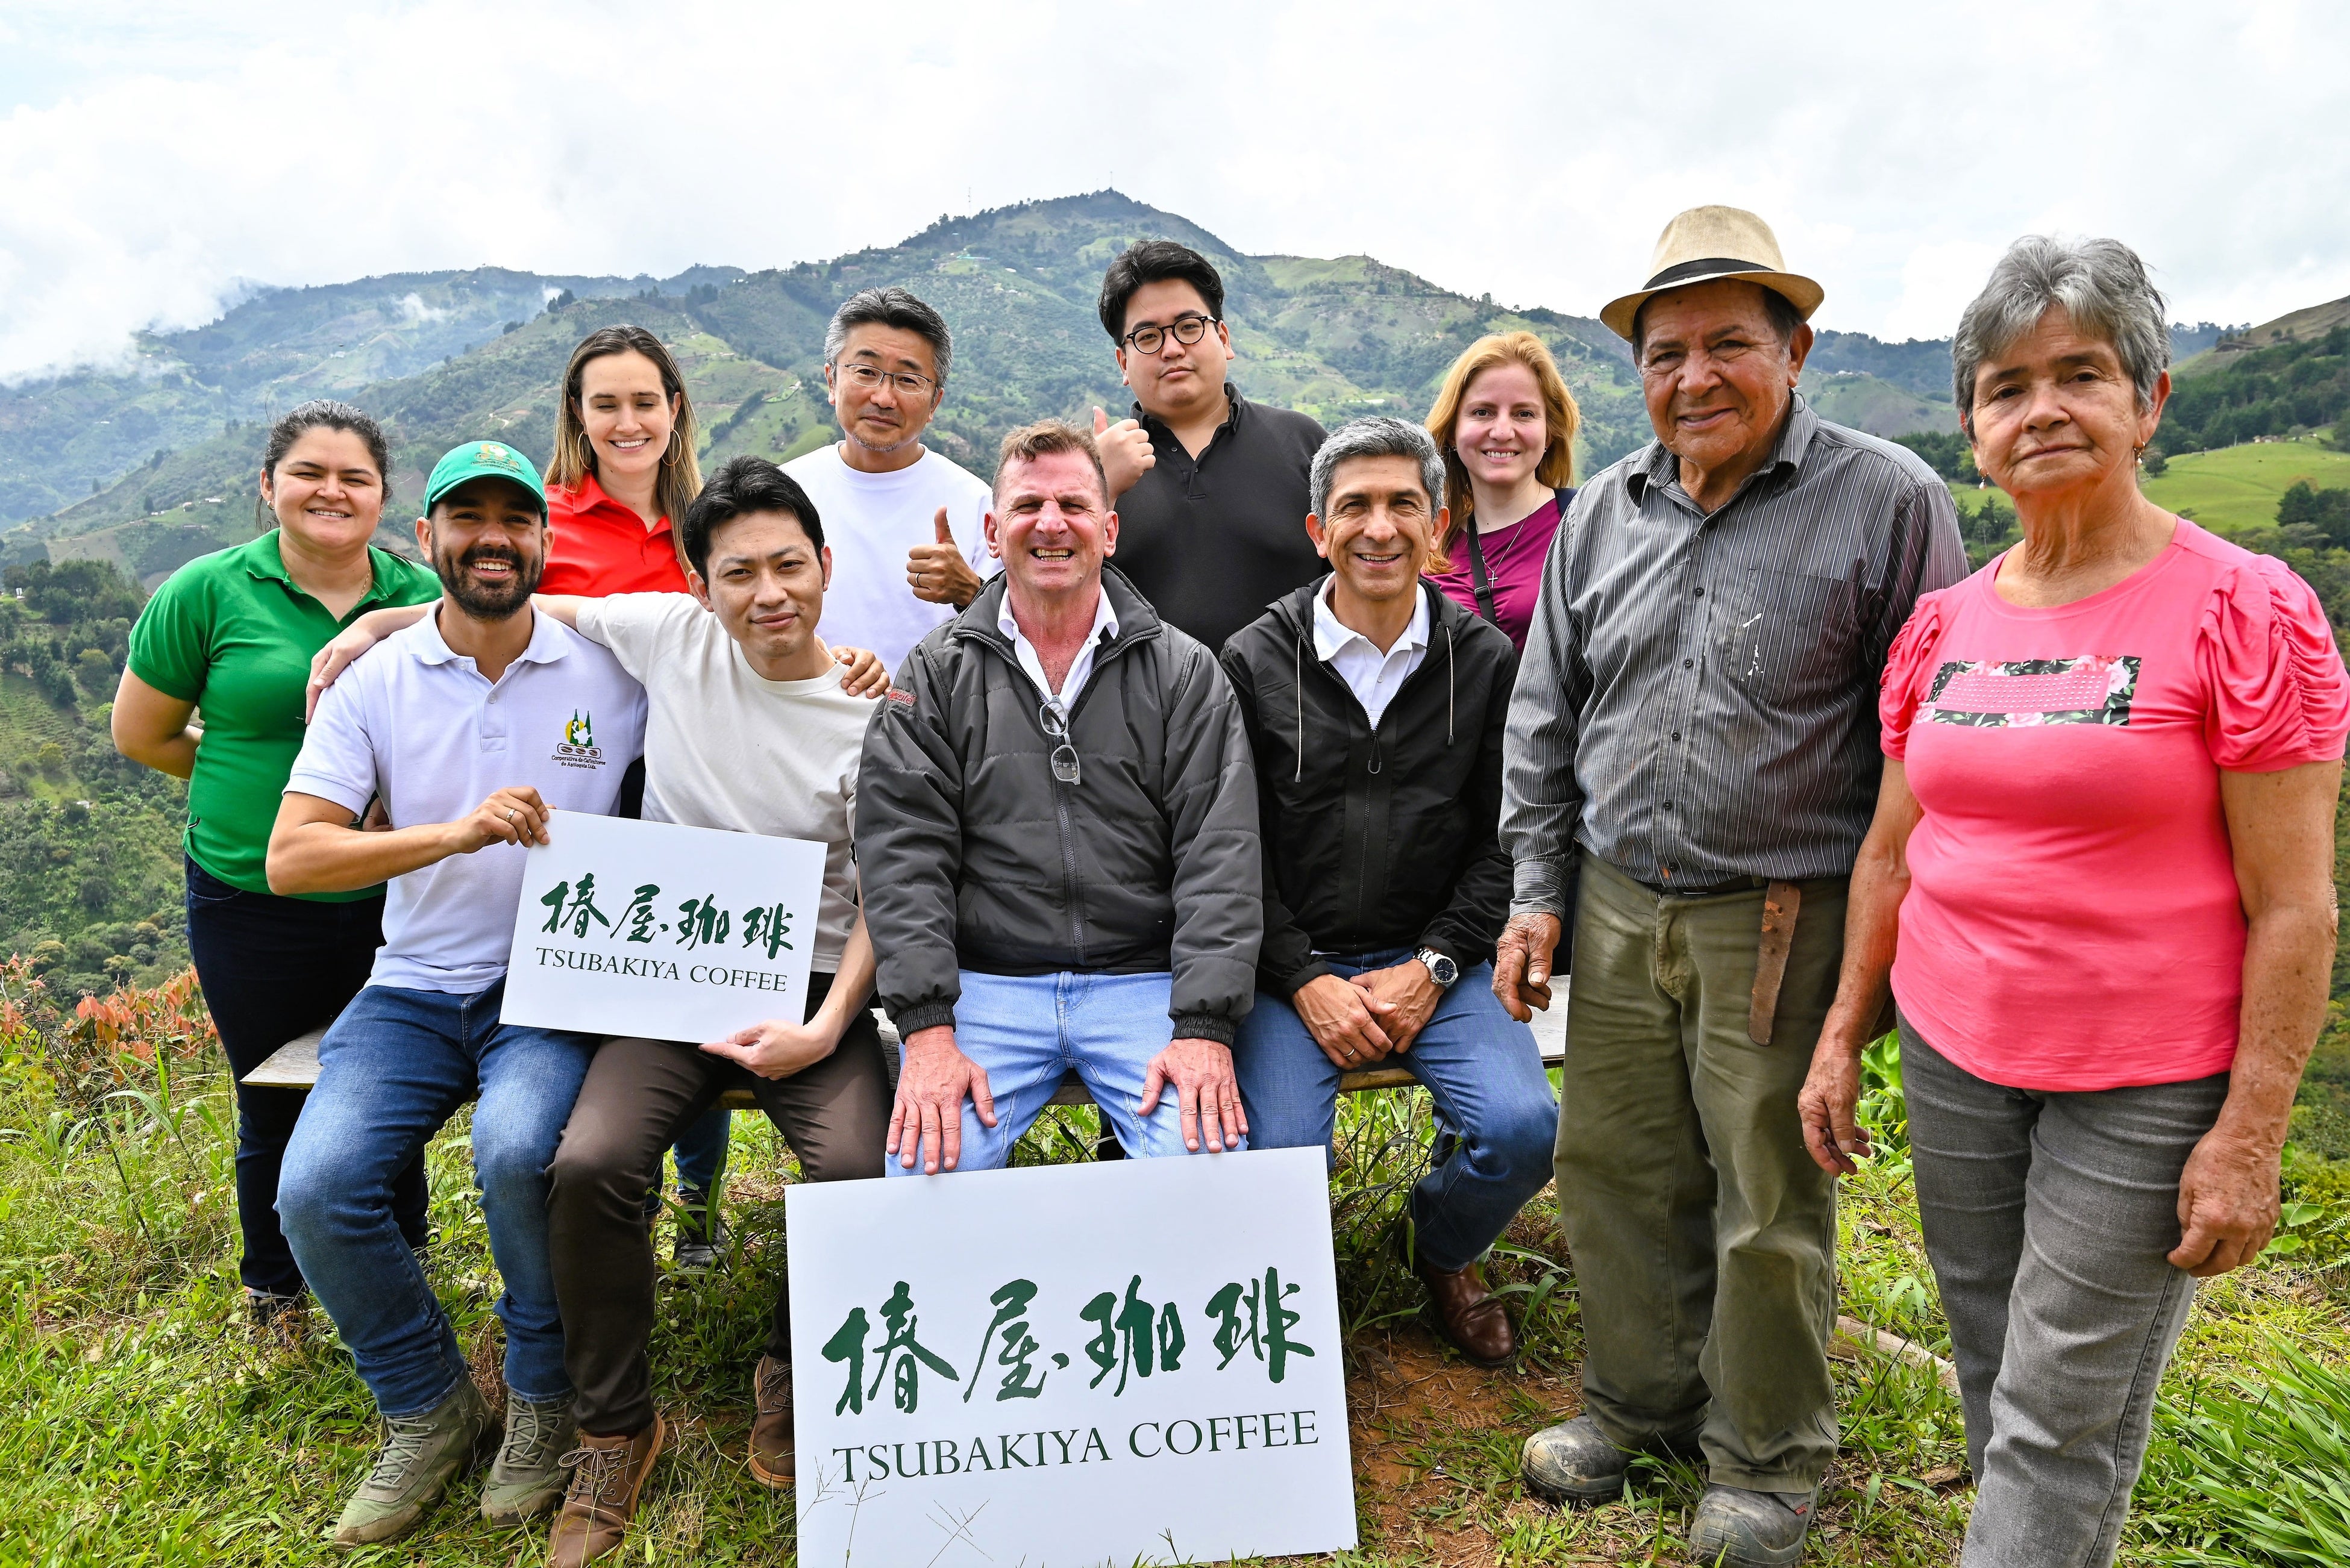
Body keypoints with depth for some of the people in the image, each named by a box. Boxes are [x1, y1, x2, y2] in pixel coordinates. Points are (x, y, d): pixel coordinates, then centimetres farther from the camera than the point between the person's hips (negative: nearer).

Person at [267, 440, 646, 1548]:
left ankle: (543, 1396, 0)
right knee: (316, 1186, -19)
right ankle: (428, 1411, 8)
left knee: (516, 1151, -30)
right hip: (415, 989, 2)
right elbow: (290, 858, -6)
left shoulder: (610, 669, 0)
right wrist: (452, 835, -21)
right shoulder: (375, 684, 2)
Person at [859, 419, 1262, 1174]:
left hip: (1146, 981, 0)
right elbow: (902, 852, -1)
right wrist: (928, 1031, -13)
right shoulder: (938, 673, 8)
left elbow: (1219, 855, -2)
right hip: (986, 983, 0)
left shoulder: (1184, 673, 7)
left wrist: (1204, 1028, -14)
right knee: (926, 1169, -22)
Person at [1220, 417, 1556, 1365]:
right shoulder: (1254, 663, 0)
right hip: (1293, 965, -1)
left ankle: (1445, 1250, 16)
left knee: (1521, 1128, -20)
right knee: (1277, 1155, -22)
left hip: (1436, 958, 2)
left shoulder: (1486, 663, 4)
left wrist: (1431, 968, -8)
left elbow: (1506, 837, 4)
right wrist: (1307, 982, -11)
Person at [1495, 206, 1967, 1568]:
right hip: (1616, 906, 4)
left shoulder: (1888, 502, -5)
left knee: (1770, 1205, 8)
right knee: (1616, 1169, 13)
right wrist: (1539, 891, 9)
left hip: (1784, 922, -4)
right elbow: (1546, 719, 13)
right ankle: (1637, 1402, 36)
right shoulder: (1604, 514, 9)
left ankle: (1769, 1459, 30)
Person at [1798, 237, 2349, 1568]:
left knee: (2064, 1421, 6)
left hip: (2150, 1083, -4)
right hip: (1954, 1057, 5)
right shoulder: (1944, 624, 4)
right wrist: (1842, 1036, 11)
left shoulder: (2243, 609, -11)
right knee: (1994, 1379, 17)